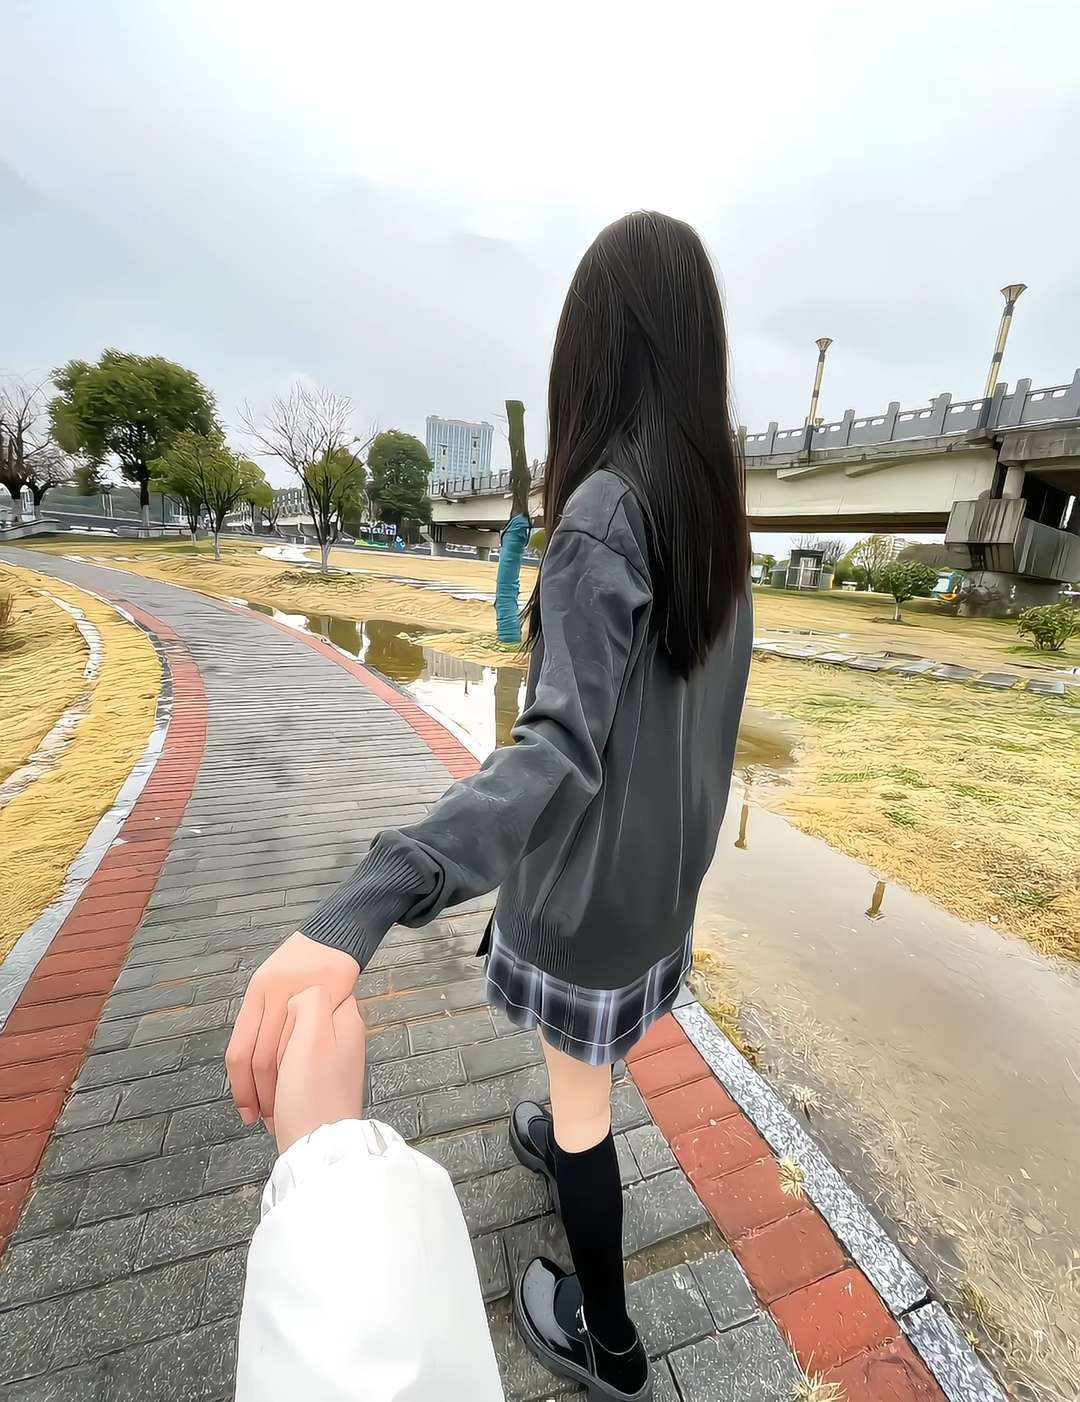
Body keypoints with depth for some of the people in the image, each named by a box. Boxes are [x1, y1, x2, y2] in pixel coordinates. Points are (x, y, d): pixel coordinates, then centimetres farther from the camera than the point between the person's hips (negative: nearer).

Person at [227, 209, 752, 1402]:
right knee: (586, 1053, 35)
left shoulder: (603, 510, -25)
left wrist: (355, 914, -47)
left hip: (594, 869, -8)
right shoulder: (715, 508, 1)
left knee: (580, 1087, 19)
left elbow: (561, 745, -39)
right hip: (664, 851, 8)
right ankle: (560, 1143, 66)